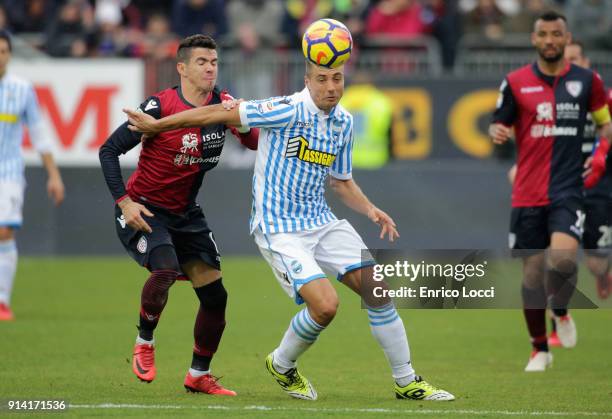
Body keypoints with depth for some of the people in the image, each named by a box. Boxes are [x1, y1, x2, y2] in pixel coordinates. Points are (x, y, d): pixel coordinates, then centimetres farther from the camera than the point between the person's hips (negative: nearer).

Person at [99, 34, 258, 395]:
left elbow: (256, 141, 0)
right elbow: (109, 151, -14)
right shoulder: (159, 106, -18)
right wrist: (124, 201, -22)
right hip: (143, 209, -6)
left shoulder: (223, 104, -3)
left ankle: (199, 375, 19)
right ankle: (144, 343, -5)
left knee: (215, 295, 1)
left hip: (186, 215, 6)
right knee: (165, 270, -30)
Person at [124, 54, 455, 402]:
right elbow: (221, 113, -13)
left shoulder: (344, 122, 5)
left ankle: (407, 382, 10)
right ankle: (282, 365, 9)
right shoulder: (288, 111, -18)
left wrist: (370, 209, 3)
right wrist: (157, 125, -9)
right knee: (325, 305, -21)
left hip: (323, 222, 7)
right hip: (279, 228, -7)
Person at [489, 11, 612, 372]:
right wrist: (497, 132, -15)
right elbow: (499, 125, 9)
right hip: (528, 194, 1)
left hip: (568, 190, -1)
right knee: (532, 270, 3)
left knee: (562, 259, -23)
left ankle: (561, 311, 9)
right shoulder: (515, 82, 2)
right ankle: (540, 349, 20)